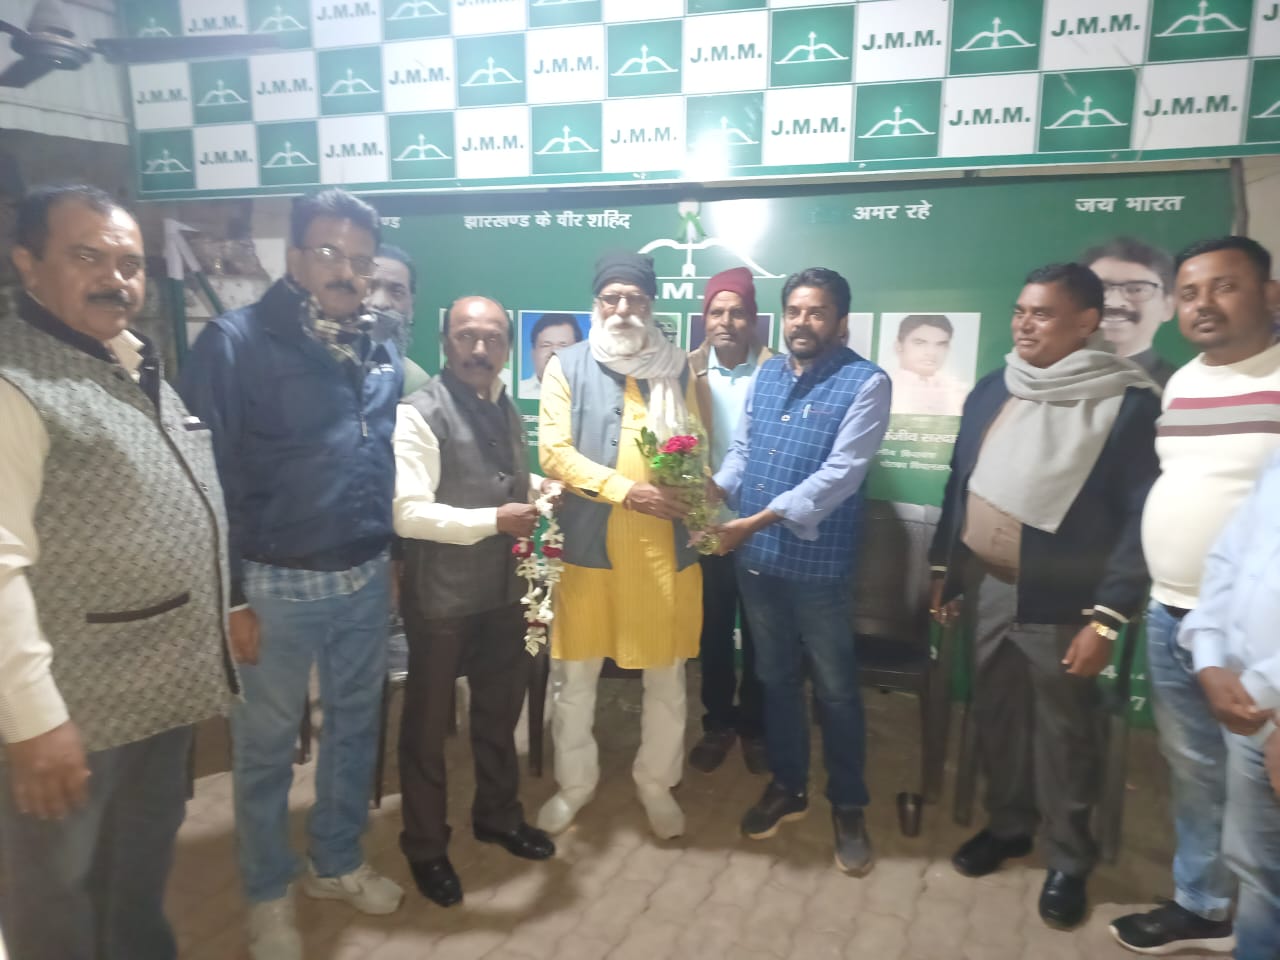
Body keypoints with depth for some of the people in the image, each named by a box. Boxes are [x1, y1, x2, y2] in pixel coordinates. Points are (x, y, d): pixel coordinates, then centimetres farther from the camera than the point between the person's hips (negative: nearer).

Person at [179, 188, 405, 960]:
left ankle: (337, 863, 39)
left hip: (367, 580, 6)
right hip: (277, 585, -5)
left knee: (355, 728, 18)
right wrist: (229, 596, -14)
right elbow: (208, 479, -14)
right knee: (266, 747, 12)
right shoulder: (236, 342, -12)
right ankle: (269, 896, 32)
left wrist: (393, 557, 12)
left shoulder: (383, 355, 6)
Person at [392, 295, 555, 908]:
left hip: (504, 590, 7)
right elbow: (406, 512, -23)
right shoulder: (419, 414, -15)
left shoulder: (506, 409, 9)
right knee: (428, 724, 12)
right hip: (442, 598, -6)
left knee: (501, 710, 21)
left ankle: (498, 816, 44)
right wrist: (492, 521, -25)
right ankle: (425, 847, 32)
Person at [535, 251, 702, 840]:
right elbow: (553, 451, -8)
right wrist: (625, 490, -20)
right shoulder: (568, 366, 2)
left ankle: (656, 783, 31)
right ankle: (574, 783, 31)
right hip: (588, 540, -1)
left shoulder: (677, 368, 10)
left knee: (666, 676, 11)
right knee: (574, 675, 9)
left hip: (664, 543, 2)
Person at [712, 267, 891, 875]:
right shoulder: (765, 375, 10)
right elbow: (742, 450, 11)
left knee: (835, 690, 8)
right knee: (776, 679, 18)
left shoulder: (866, 383, -10)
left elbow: (839, 475, -19)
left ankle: (848, 807, 27)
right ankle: (787, 787, 36)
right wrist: (717, 489, -12)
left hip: (818, 564, -5)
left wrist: (758, 521, -23)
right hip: (756, 559, 6)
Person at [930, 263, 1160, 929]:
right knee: (995, 714, 18)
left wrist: (1107, 617, -18)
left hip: (1060, 602, -5)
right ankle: (1008, 824, 40)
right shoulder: (991, 391, 5)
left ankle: (1069, 859, 32)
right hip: (985, 586, 5)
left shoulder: (1129, 401, -12)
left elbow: (1141, 518, -14)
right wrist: (943, 568, 12)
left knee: (1063, 732, 10)